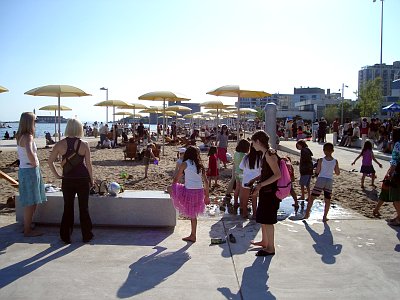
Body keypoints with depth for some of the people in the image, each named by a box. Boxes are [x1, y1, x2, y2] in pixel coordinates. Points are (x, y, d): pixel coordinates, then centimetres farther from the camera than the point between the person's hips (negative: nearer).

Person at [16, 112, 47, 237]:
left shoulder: (20, 136, 10)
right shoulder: (28, 137, -19)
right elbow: (30, 153, -38)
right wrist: (34, 163, -22)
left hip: (24, 169, 9)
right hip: (30, 171, -9)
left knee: (30, 203, 18)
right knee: (31, 203, 1)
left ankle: (27, 227, 28)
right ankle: (28, 230, 10)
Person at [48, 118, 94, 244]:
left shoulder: (60, 144, -3)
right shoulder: (84, 144, -8)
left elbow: (50, 161, -1)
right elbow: (88, 164, -4)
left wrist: (57, 175, 8)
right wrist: (91, 179, 6)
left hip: (67, 180, 1)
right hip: (83, 179, -1)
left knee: (68, 208, 12)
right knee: (84, 207, 9)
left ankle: (66, 237, 18)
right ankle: (87, 236, 18)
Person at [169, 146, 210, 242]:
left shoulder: (185, 164, -2)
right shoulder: (200, 165, 12)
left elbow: (176, 179, 3)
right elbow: (206, 182, 12)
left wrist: (171, 189, 18)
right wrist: (206, 196, 18)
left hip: (189, 191, -6)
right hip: (199, 191, 6)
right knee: (193, 214, 17)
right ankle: (193, 235, 24)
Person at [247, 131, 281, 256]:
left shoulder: (269, 154, -19)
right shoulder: (265, 154, 10)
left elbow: (277, 174, -24)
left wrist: (260, 185, -25)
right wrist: (255, 179, 12)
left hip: (270, 192, -10)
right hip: (265, 191, 10)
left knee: (268, 220, 0)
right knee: (262, 218, 20)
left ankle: (270, 248, 12)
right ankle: (264, 241, 36)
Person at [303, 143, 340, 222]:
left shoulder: (321, 160, -6)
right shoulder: (335, 161, 0)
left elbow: (317, 171, -5)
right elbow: (338, 173, 6)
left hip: (321, 180, -2)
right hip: (330, 181, 2)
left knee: (312, 197, 7)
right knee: (327, 200, 12)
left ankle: (307, 214, 6)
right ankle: (325, 217, 14)